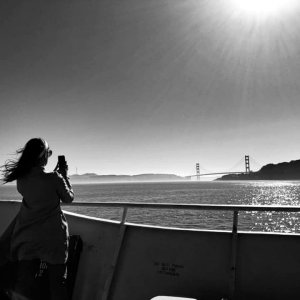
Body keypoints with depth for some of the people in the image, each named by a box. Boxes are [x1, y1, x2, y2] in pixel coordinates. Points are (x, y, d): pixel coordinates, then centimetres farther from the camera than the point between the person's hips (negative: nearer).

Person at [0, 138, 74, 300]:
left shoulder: (21, 179, -4)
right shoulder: (54, 178, -18)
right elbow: (69, 198, -1)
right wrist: (64, 176, 7)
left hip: (27, 237, 4)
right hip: (53, 237, -4)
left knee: (23, 286, 11)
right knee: (57, 282, 11)